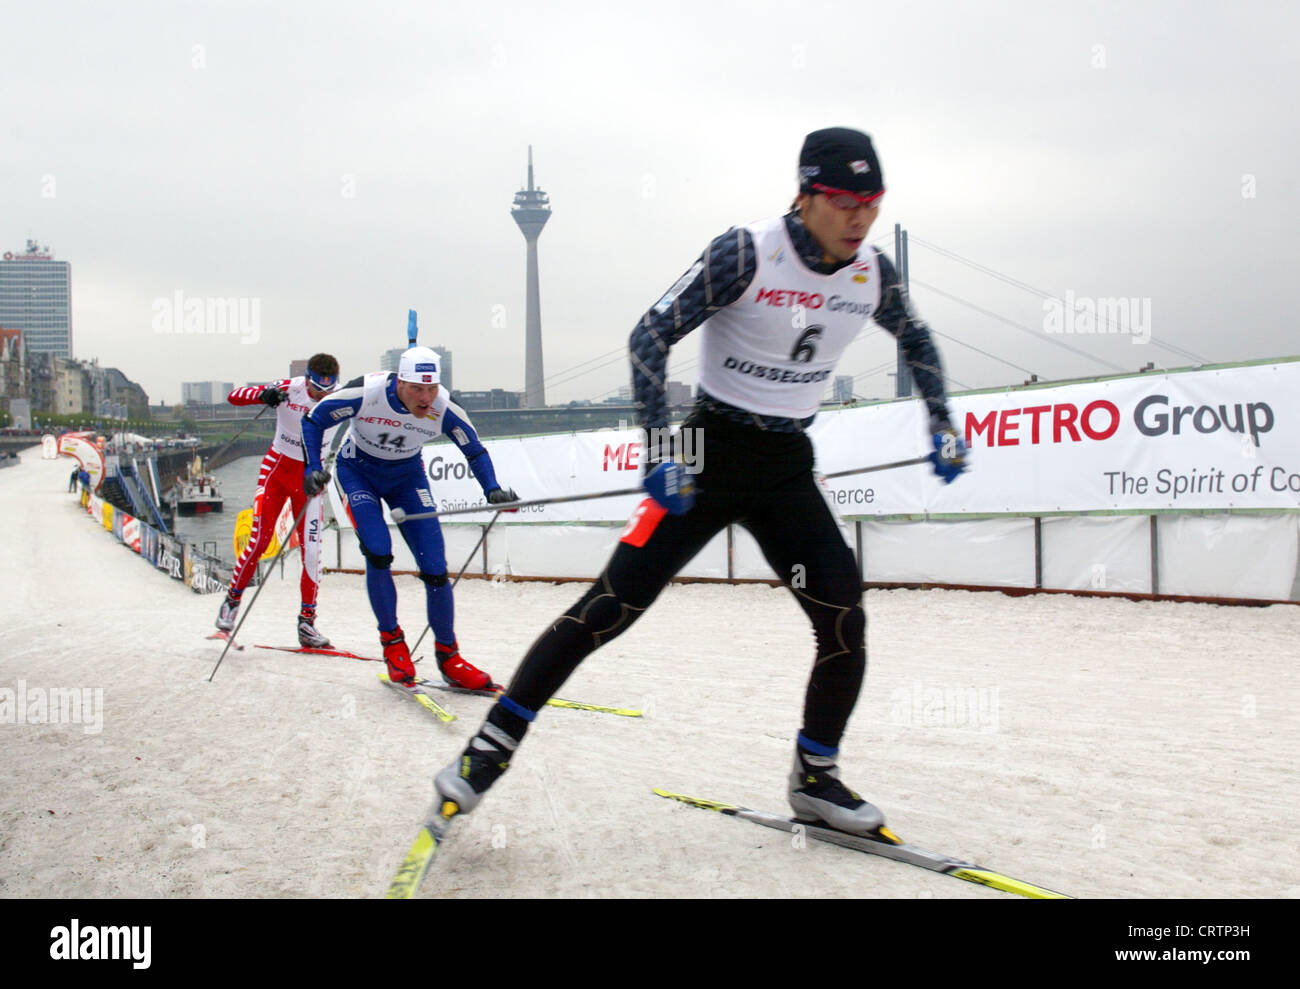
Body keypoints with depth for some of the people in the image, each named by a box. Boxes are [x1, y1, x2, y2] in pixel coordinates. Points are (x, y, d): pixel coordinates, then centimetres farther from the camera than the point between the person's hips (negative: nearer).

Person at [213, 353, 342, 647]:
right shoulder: (288, 389, -16)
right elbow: (233, 397, -17)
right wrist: (262, 394, -37)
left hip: (310, 474, 1)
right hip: (277, 467, -1)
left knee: (311, 548, -7)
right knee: (260, 539, -6)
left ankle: (307, 622, 2)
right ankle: (232, 600, 16)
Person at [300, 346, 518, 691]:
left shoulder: (444, 410, -25)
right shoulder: (366, 393, -31)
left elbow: (475, 452, -8)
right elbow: (314, 421, -15)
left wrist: (493, 491, -23)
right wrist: (312, 469, -26)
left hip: (407, 475, 2)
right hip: (358, 471, -2)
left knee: (435, 569, -7)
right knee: (378, 553, -23)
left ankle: (448, 656, 9)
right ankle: (391, 641, -2)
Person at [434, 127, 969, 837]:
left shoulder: (872, 272, 0)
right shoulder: (746, 253, -17)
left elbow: (915, 339, 22)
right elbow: (651, 337, -17)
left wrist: (942, 425, 17)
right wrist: (660, 449, -24)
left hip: (788, 469, 5)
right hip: (710, 455, -5)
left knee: (845, 623, -6)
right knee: (610, 607, -11)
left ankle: (814, 778, 15)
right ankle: (488, 750, -2)